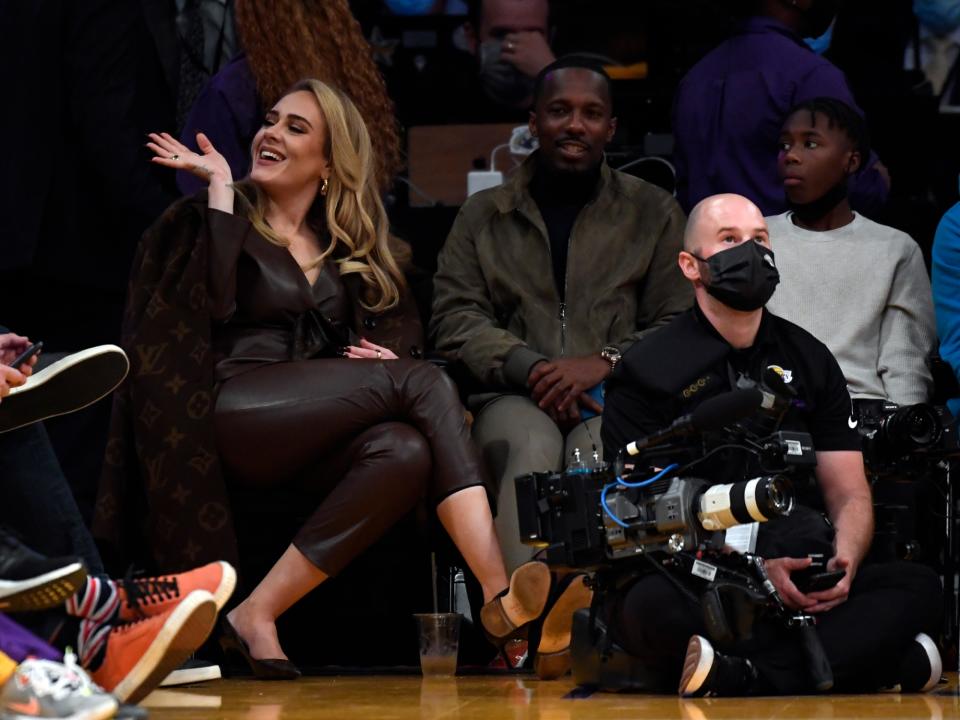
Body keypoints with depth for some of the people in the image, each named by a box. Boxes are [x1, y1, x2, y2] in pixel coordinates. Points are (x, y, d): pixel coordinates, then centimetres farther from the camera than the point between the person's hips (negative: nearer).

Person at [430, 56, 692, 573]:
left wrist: (606, 362, -8)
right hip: (513, 397, 0)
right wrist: (531, 368, -9)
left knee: (601, 453, -37)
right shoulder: (483, 215, 20)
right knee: (533, 446, -36)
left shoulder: (653, 213, 19)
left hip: (617, 396, 0)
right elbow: (454, 318, 9)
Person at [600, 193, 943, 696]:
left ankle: (753, 678, -37)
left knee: (917, 587, -24)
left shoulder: (809, 361, 17)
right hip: (698, 588, -4)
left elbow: (849, 494, 15)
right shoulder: (648, 371, 3)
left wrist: (844, 561, -9)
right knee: (650, 605, -39)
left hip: (805, 591, 4)